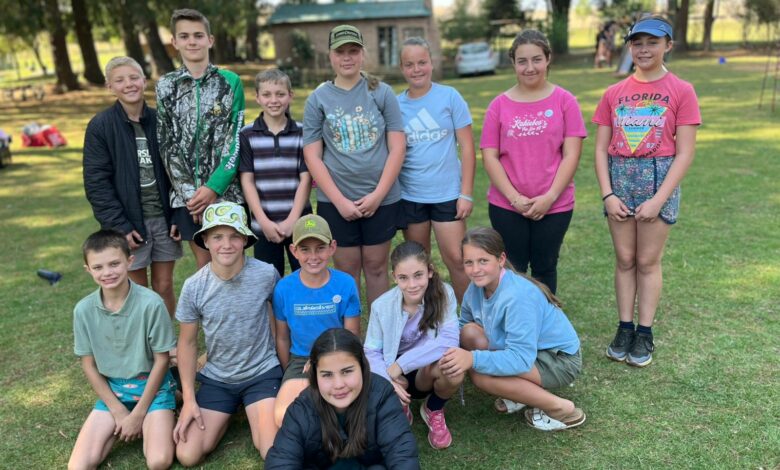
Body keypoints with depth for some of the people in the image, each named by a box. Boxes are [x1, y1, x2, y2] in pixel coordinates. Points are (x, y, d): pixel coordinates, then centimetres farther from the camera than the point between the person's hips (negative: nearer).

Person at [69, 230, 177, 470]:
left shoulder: (151, 303, -21)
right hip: (111, 390, 3)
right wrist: (118, 411, -5)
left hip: (152, 386, -3)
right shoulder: (84, 310, -10)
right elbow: (89, 365, 1)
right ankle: (121, 428, 12)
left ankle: (145, 423, 9)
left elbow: (161, 360, -11)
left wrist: (138, 414, -10)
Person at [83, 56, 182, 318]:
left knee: (164, 287, 11)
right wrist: (119, 226, -13)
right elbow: (96, 183, -8)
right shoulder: (100, 126, -6)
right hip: (129, 221, -2)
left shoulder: (160, 121, 3)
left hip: (163, 218, 3)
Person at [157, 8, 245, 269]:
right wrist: (189, 193, -7)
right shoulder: (165, 86, 5)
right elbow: (166, 144, 2)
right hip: (186, 194, 1)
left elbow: (235, 140, -4)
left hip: (225, 190, -1)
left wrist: (213, 187, -13)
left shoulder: (230, 82, 1)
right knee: (204, 263, 7)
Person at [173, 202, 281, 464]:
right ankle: (228, 414, 22)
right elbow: (187, 343, -1)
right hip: (217, 378, 2)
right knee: (187, 456, -7)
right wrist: (189, 400, -4)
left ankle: (256, 414, 17)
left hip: (262, 373, -2)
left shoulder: (267, 275, -17)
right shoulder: (194, 287, -13)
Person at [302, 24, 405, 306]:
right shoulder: (318, 99, 2)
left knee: (376, 267, 11)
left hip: (382, 199, 0)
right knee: (346, 269, 9)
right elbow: (312, 157, -2)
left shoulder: (382, 93, 1)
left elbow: (397, 148, -2)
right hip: (336, 201, 0)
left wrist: (378, 194, -10)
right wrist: (340, 201, -9)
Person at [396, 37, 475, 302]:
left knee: (456, 260, -1)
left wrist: (466, 193, -7)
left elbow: (467, 147, -3)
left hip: (447, 193, -2)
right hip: (409, 196, 2)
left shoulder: (449, 96, -3)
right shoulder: (396, 104, 3)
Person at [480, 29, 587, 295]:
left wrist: (549, 197, -13)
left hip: (555, 206, 0)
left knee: (545, 268, 14)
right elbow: (489, 157, -3)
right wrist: (514, 198, -11)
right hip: (506, 207, 0)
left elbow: (571, 155, -5)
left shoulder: (564, 101, -2)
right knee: (512, 271, 10)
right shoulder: (499, 105, 1)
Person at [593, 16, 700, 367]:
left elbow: (684, 153, -6)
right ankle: (624, 327, 20)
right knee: (624, 259, 9)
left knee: (648, 261, 5)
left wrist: (659, 199, -13)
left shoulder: (681, 91, -3)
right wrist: (607, 194, -6)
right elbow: (601, 149, 4)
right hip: (619, 178, 3)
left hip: (660, 178, -2)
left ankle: (645, 333, 17)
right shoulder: (614, 94, 6)